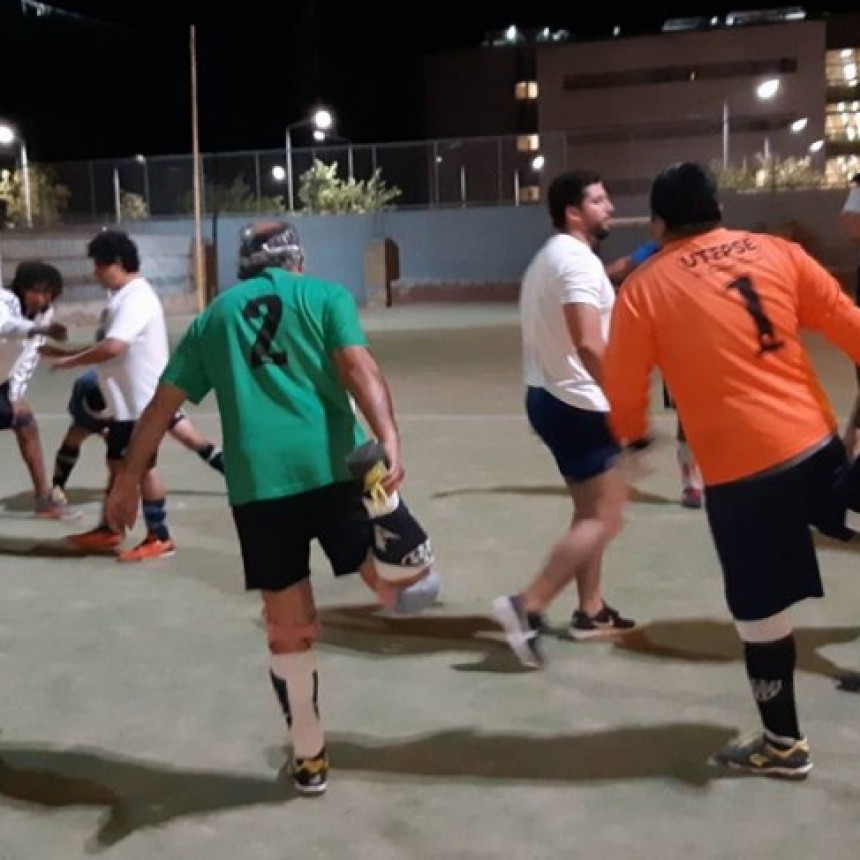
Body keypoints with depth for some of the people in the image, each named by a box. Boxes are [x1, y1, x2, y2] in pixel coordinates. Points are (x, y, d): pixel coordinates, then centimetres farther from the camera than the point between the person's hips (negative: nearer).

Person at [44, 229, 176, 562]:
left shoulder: (136, 298, -20)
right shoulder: (123, 297, 13)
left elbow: (113, 347, -30)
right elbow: (106, 345, 19)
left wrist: (70, 361, -19)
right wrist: (66, 351, 11)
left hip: (142, 401, -10)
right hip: (125, 401, 10)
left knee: (143, 467, -1)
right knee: (117, 463, 17)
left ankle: (159, 538, 10)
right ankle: (109, 530, 29)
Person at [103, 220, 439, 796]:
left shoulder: (214, 315, 21)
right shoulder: (325, 295, 12)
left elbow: (163, 404, 19)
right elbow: (357, 367, -6)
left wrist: (128, 478, 25)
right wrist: (389, 438, -19)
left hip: (255, 483, 3)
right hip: (331, 465, -2)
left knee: (289, 630, 13)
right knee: (413, 577, 2)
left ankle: (309, 760, 24)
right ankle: (379, 499, -30)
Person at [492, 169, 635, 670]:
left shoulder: (551, 257, 17)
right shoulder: (578, 259, -17)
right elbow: (589, 344, -28)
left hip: (550, 395, 11)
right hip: (576, 403, -10)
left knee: (592, 509, 19)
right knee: (604, 519, -7)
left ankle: (591, 611, 26)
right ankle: (528, 607, -11)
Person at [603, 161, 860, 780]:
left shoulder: (644, 289, -3)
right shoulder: (777, 252, 5)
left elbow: (624, 394, 1)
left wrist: (636, 437, 23)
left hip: (740, 469, -3)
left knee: (761, 612, 12)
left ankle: (784, 746, 28)